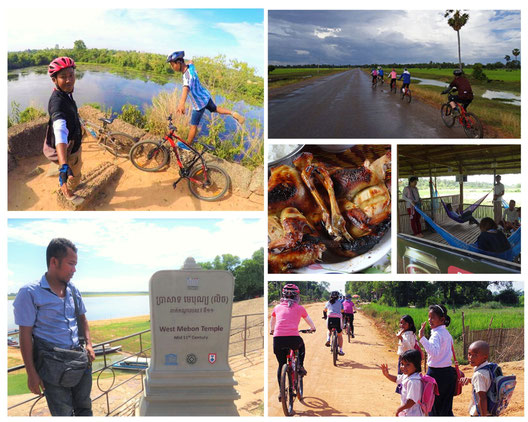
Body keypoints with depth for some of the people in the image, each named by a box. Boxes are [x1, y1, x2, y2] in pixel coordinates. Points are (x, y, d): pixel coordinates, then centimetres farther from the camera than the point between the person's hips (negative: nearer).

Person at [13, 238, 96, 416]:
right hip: (53, 366, -6)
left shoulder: (73, 291, 8)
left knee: (84, 408, 14)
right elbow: (25, 336, -10)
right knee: (63, 414, 1)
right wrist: (31, 373, -11)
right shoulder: (30, 293, -11)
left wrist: (88, 343, 5)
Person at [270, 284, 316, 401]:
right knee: (301, 346, 36)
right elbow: (309, 321, 28)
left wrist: (271, 331, 56)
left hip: (278, 338, 1)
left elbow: (272, 322, 35)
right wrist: (313, 328, 50)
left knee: (281, 365, 17)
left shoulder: (277, 307, 17)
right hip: (293, 338, -1)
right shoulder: (299, 308, 12)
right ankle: (300, 366, 19)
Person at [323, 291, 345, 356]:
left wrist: (325, 316, 52)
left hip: (330, 317, 1)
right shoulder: (340, 303, 18)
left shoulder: (328, 302, 22)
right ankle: (340, 350, 11)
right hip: (338, 318, -1)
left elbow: (324, 311, 34)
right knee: (339, 335, 15)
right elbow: (342, 311, 20)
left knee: (329, 330, 32)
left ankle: (328, 339, 3)